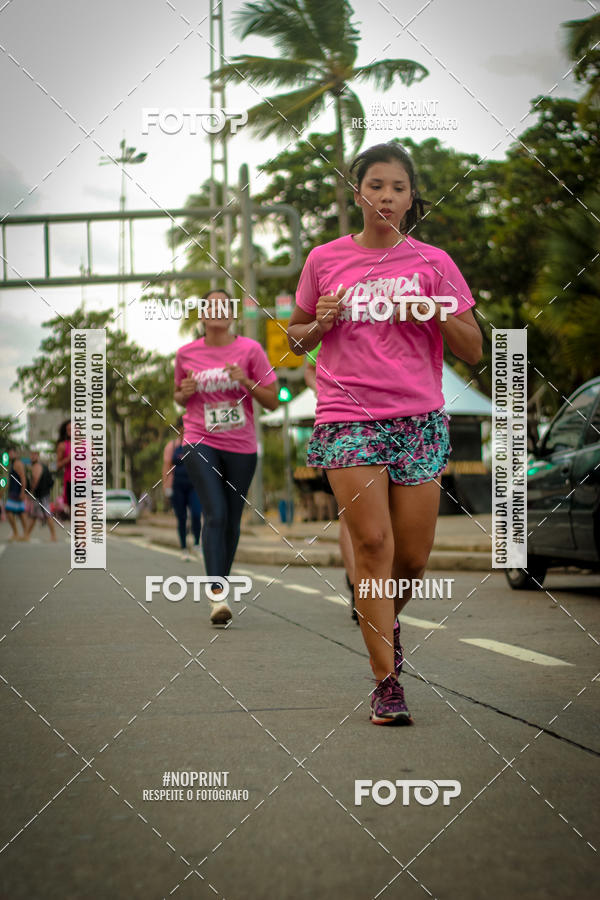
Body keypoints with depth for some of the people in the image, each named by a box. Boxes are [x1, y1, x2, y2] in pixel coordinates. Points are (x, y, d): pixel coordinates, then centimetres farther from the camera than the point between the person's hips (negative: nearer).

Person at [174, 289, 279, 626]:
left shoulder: (250, 349, -1)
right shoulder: (186, 354, 4)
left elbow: (272, 401, 1)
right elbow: (180, 397, 20)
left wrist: (247, 381, -16)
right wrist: (185, 392, -4)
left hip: (241, 446, 1)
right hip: (201, 443, -1)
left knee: (232, 520, 8)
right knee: (215, 515, -16)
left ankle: (222, 583, 26)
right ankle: (218, 597, -21)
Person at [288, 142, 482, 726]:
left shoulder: (432, 263, 6)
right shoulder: (325, 260, 7)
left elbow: (472, 352, 6)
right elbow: (296, 339, 18)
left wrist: (441, 313, -12)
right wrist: (320, 323, -4)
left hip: (419, 419, 1)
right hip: (347, 416, -1)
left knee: (412, 557, 2)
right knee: (372, 541, -12)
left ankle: (384, 616, 36)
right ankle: (386, 682, -5)